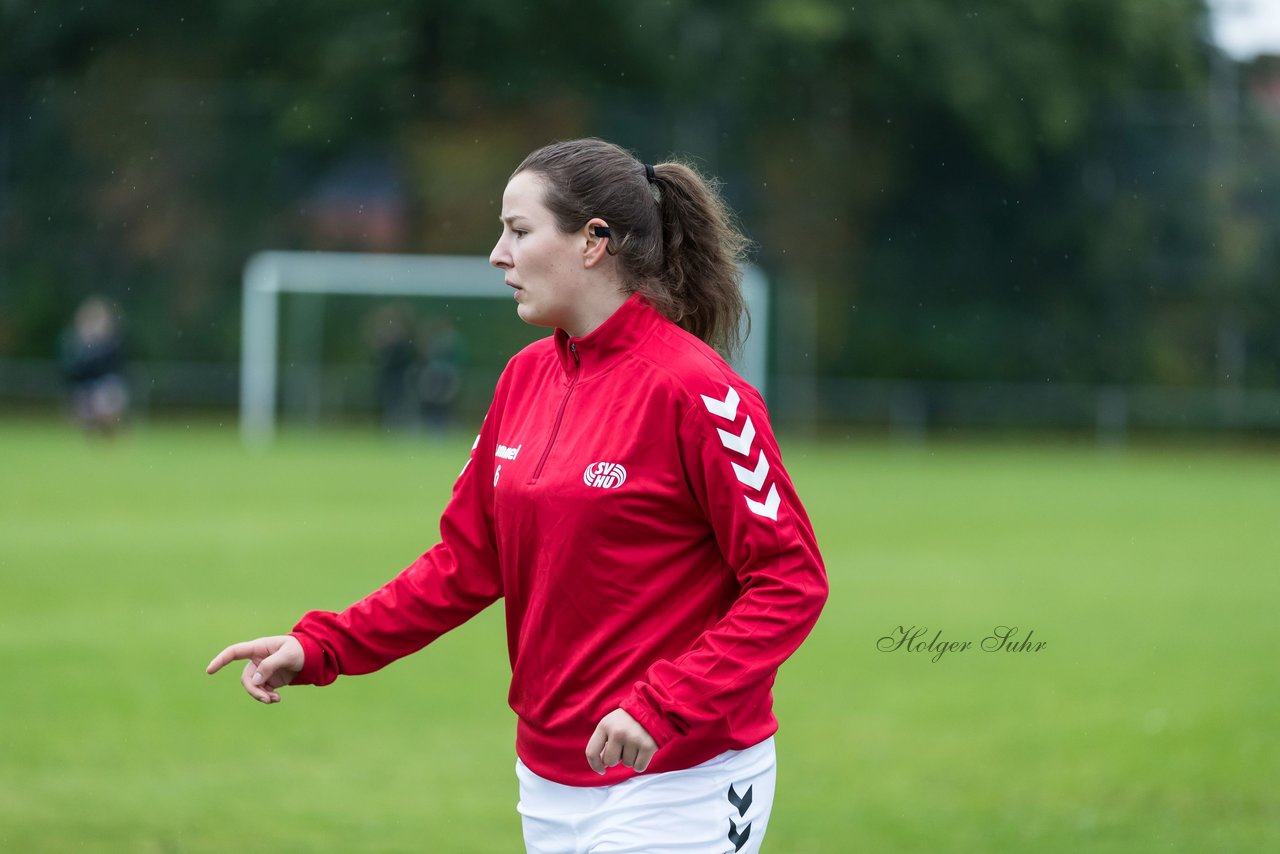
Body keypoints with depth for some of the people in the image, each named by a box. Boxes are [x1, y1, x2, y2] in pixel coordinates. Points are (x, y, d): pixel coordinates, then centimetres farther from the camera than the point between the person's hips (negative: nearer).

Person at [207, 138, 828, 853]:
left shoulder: (694, 391, -14)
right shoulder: (527, 377, 8)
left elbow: (792, 582, -16)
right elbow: (467, 562, 12)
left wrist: (662, 707, -24)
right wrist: (319, 647, 3)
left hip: (676, 790, -7)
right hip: (552, 781, 7)